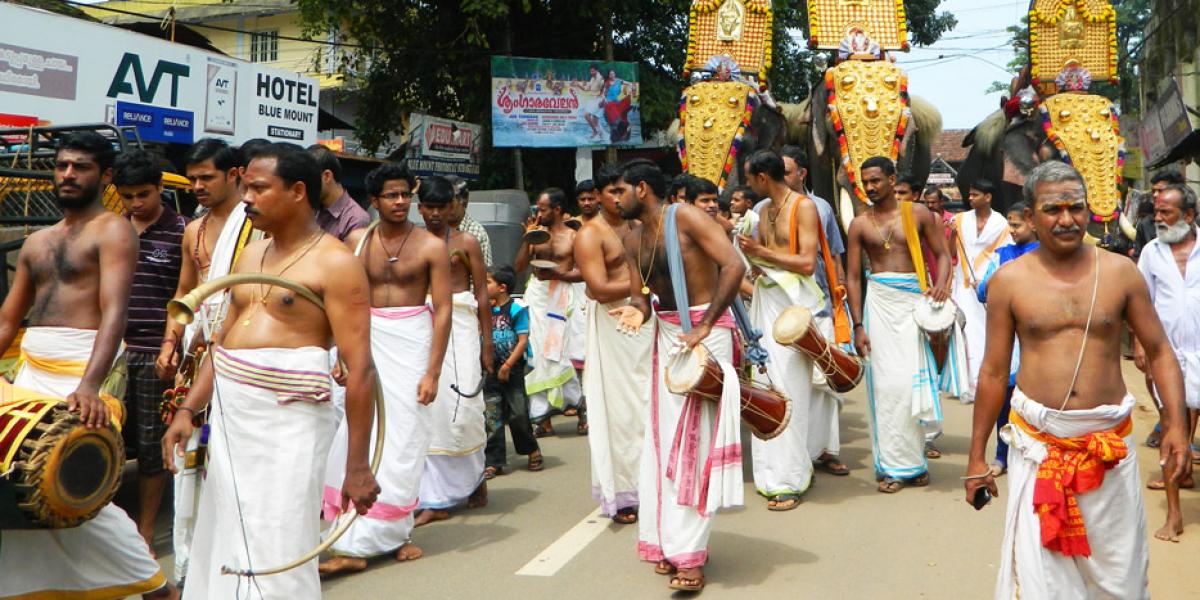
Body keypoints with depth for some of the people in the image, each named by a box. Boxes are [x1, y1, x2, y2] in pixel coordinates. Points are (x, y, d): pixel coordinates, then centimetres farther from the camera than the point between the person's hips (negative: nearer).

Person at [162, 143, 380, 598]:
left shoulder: (334, 263, -9)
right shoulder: (251, 255, 15)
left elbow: (359, 369, -15)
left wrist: (358, 466, -17)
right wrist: (188, 410, 9)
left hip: (286, 423, -8)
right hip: (228, 417, 8)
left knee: (275, 561, -4)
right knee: (221, 548, 14)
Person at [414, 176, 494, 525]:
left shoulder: (466, 242, 6)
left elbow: (482, 295, 5)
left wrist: (487, 343, 1)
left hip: (459, 326, -2)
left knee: (461, 404, -5)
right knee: (427, 409, 0)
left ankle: (474, 476, 24)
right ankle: (435, 500, 7)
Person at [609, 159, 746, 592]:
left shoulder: (684, 217, -12)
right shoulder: (634, 239, 11)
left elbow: (734, 265, -20)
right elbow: (639, 292, 14)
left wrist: (704, 327, -21)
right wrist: (638, 309, -11)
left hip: (705, 331, -7)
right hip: (666, 332, 8)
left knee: (696, 440, -6)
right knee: (663, 437, 8)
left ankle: (689, 554, 0)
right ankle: (668, 540, 20)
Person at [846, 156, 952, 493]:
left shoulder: (918, 214, 6)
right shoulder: (860, 224, 6)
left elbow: (942, 254, 7)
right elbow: (853, 277, 4)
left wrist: (941, 283, -15)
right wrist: (858, 326, -2)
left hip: (916, 298, 0)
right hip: (880, 301, 0)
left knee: (915, 379, 0)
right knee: (886, 382, -1)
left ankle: (914, 460, 14)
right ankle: (891, 466, 6)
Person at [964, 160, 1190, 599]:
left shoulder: (1120, 272, 0)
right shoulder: (1009, 280, -2)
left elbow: (1159, 351, 7)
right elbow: (993, 372, 2)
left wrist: (1176, 423, -7)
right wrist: (976, 457, 4)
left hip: (1109, 442, 1)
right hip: (1037, 443, -1)